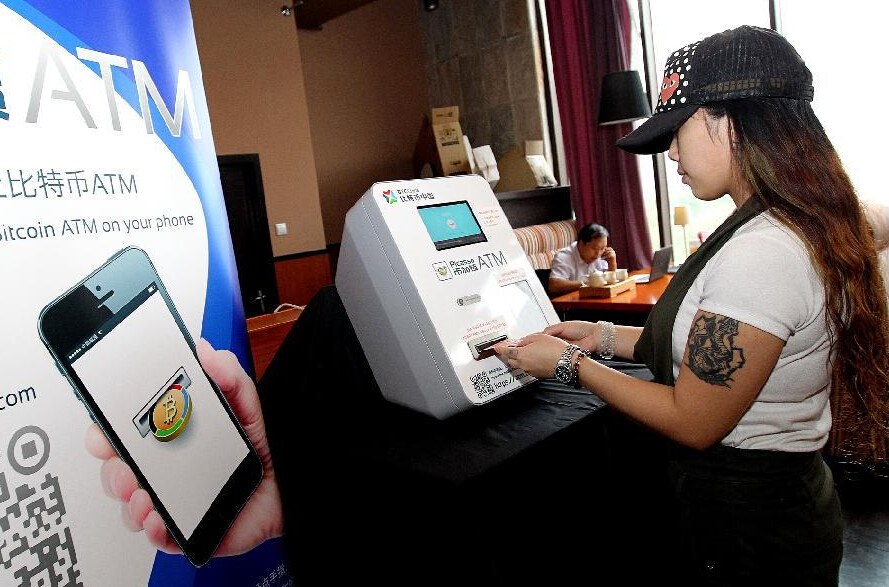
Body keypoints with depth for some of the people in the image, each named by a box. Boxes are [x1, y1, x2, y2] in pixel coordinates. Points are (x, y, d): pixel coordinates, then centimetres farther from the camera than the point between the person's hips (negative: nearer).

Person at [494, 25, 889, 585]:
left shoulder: (759, 254, -29)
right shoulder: (805, 226, 3)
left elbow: (692, 423, -23)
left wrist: (570, 363, -14)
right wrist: (607, 337, 5)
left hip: (747, 534, -9)